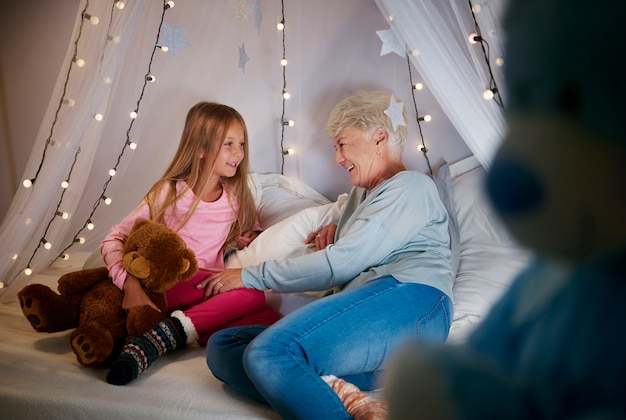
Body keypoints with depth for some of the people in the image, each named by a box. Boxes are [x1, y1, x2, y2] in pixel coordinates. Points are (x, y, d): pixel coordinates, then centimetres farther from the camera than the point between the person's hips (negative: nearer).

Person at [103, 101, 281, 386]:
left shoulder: (236, 195, 11)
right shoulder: (169, 192, -2)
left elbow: (252, 228, 31)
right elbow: (113, 240, -4)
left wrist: (252, 237, 5)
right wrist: (130, 286, -22)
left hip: (213, 289, 5)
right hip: (169, 285, -5)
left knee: (270, 319, -27)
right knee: (251, 294, -31)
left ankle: (170, 333, -31)